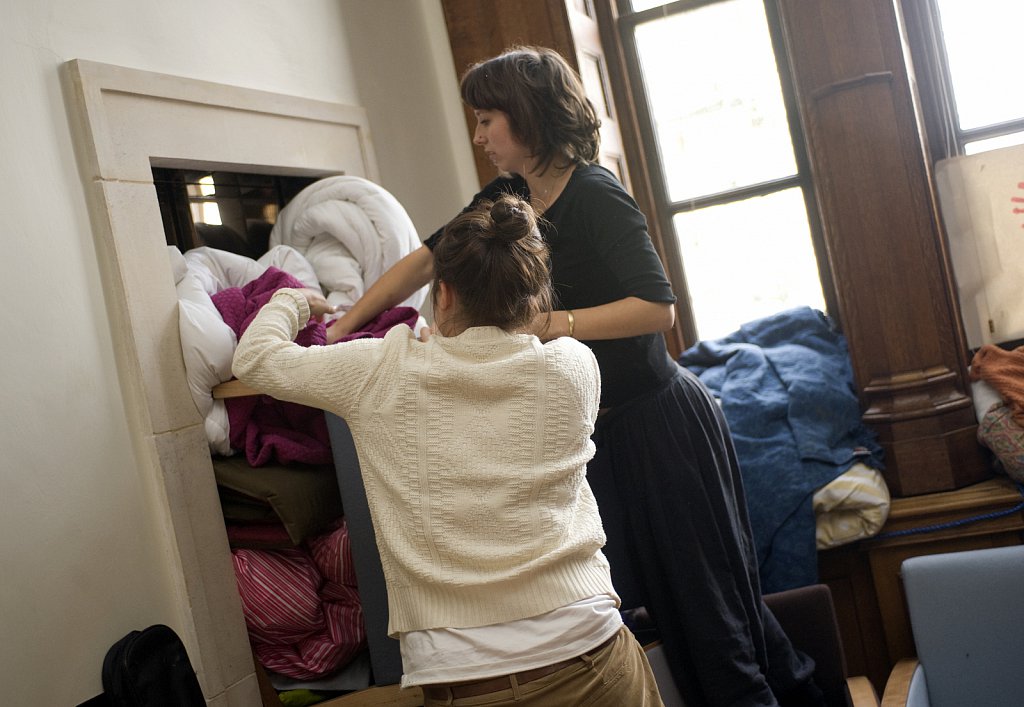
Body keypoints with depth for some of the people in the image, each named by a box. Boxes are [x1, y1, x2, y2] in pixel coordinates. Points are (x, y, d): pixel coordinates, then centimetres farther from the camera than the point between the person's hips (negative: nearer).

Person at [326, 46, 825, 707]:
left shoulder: (595, 198, -18)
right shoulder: (509, 196, 6)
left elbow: (657, 307, -24)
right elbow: (427, 259, 10)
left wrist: (548, 323, -28)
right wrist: (343, 325, 6)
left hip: (659, 422, -8)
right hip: (604, 427, 8)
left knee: (700, 586, 0)